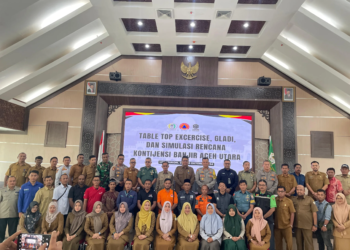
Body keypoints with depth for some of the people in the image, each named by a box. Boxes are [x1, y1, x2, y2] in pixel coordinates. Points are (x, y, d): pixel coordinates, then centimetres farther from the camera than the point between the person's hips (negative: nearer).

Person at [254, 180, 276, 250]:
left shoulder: (270, 196, -4)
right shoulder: (255, 195, 5)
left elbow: (272, 209, -10)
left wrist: (263, 217, -10)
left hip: (268, 220, -2)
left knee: (269, 236, 5)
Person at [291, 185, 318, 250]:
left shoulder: (310, 199, -1)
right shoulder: (293, 199, 7)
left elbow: (314, 212, -2)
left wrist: (315, 225, -4)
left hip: (307, 226, -3)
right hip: (297, 225, 3)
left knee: (308, 243, 1)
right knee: (299, 243, 12)